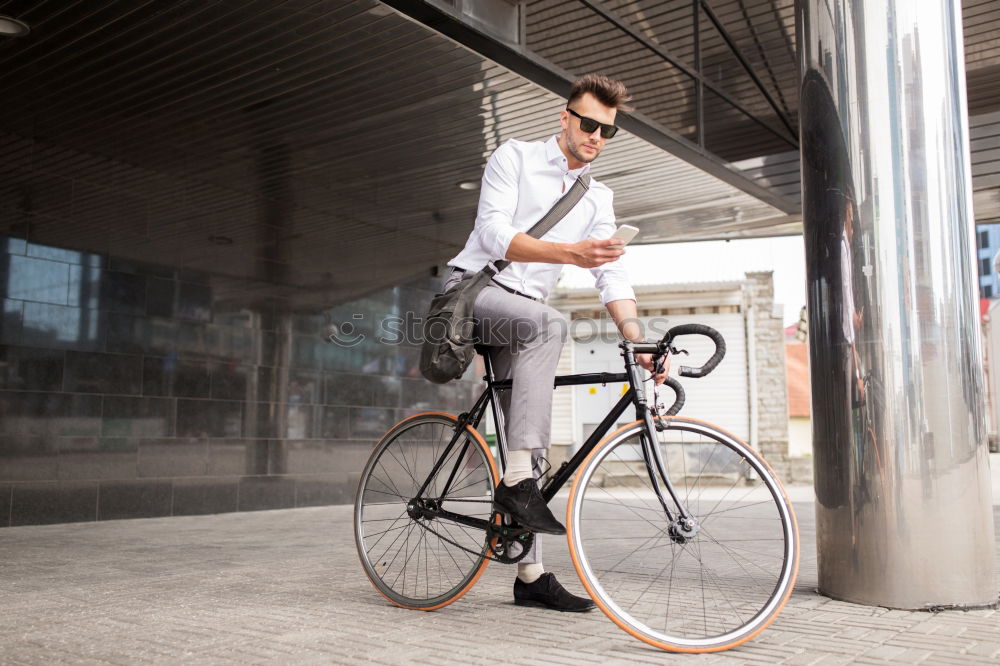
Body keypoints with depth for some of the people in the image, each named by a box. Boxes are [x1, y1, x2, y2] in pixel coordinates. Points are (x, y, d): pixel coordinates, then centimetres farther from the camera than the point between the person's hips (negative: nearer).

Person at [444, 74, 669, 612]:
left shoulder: (598, 199, 11)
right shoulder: (514, 157, -3)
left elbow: (611, 276, 2)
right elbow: (495, 234, -18)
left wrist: (639, 342, -15)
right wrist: (569, 253, -34)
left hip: (523, 310, 6)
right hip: (474, 288, -5)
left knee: (529, 446, 0)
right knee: (547, 323, -37)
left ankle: (530, 575, 6)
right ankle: (515, 481, -37)